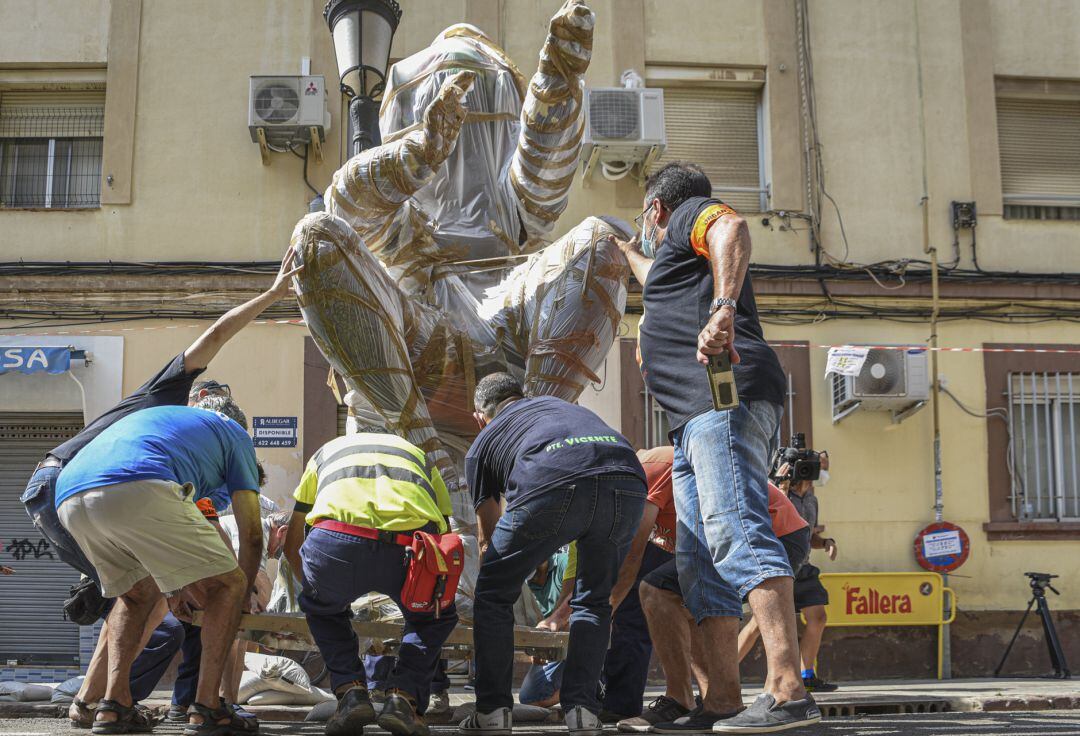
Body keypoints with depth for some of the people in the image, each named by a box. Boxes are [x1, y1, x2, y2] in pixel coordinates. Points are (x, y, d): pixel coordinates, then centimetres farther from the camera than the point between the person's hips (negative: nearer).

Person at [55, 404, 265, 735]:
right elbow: (251, 534, 22)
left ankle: (114, 703, 15)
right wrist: (242, 594, 37)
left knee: (137, 593, 29)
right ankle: (206, 708, 2)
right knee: (225, 585, 8)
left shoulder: (156, 417, 45)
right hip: (138, 491, -7)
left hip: (68, 497, 7)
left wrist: (174, 589, 53)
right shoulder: (235, 433, 28)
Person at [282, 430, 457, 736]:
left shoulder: (327, 450, 39)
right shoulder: (420, 456, 40)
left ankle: (350, 691, 17)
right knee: (434, 617, 33)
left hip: (337, 542, 0)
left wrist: (310, 582, 65)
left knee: (321, 609, 35)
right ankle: (403, 696, 14)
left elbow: (291, 544, 45)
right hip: (412, 545, 0)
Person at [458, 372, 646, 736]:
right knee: (594, 600, 25)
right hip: (628, 483, 4)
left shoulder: (482, 443, 31)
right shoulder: (560, 404, 42)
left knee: (494, 595, 19)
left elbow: (488, 539, 41)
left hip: (553, 486, -3)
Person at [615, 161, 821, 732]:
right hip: (694, 421, 11)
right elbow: (660, 283, 64)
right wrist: (630, 252, 80)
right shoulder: (675, 256, 37)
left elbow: (731, 229, -17)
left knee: (736, 533, -24)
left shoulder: (691, 214, 10)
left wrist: (723, 307, -32)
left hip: (727, 397, -11)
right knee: (699, 558, 4)